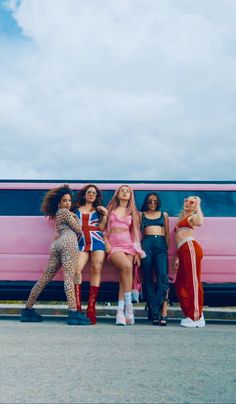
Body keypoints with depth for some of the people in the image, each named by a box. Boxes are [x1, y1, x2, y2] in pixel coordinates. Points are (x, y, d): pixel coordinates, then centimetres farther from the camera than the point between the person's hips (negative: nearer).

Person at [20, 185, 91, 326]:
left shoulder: (57, 214, 31)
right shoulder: (66, 212, 6)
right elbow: (78, 230, 5)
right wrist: (76, 218, 22)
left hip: (56, 245, 8)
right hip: (68, 243, -8)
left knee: (45, 278, 7)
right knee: (69, 277, -20)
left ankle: (28, 310, 10)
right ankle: (73, 313, -29)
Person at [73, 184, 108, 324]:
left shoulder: (99, 210, 16)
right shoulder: (77, 209, 17)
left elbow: (101, 227, 5)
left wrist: (105, 214, -2)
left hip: (97, 242, 0)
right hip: (82, 243, 0)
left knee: (96, 270, -11)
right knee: (76, 269, -21)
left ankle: (91, 309, -9)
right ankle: (77, 308, -20)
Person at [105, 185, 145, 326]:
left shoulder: (133, 212, 18)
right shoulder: (111, 209, 17)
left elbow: (135, 233, 13)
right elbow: (104, 228, 13)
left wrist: (137, 252, 3)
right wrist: (106, 242, -4)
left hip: (128, 245, 2)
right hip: (114, 245, -2)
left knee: (123, 276, -17)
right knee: (127, 267, -29)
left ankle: (120, 311, -17)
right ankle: (128, 305, -21)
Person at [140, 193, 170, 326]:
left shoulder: (164, 215, 23)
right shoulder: (141, 215, 20)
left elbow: (167, 233, 19)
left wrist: (167, 247, 5)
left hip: (161, 245, 0)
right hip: (147, 244, 0)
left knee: (162, 276, -18)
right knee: (148, 277, -6)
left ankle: (154, 312, -21)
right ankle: (162, 314, -4)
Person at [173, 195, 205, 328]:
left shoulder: (192, 217, 8)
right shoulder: (182, 219, 31)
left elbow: (199, 222, -19)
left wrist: (198, 205, -11)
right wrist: (178, 258, 21)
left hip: (190, 247, -9)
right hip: (184, 251, 9)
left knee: (192, 282, -12)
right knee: (180, 285, 6)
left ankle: (197, 318, -11)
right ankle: (191, 315, 12)